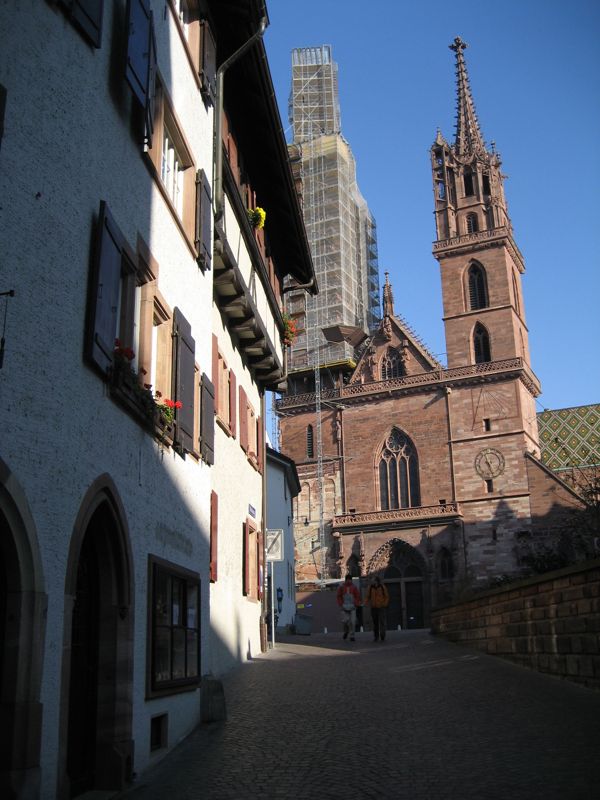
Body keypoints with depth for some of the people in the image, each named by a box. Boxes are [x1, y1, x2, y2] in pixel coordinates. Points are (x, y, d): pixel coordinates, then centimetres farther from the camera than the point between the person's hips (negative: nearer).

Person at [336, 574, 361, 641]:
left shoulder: (354, 587, 1)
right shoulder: (341, 587, 0)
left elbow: (358, 596, 8)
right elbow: (339, 596, 7)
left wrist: (356, 604, -1)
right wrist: (341, 604, -1)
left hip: (352, 607, 0)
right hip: (344, 607, 0)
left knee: (352, 622, -6)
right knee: (345, 621, -3)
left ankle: (351, 636, 4)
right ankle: (346, 631, 28)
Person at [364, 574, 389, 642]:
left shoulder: (383, 587, -4)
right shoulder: (371, 587, 2)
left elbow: (387, 597, 1)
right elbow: (368, 596, 6)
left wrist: (385, 604, -11)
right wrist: (366, 602, -12)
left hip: (381, 608, -3)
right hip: (373, 608, 3)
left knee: (382, 622, -10)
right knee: (375, 623, 5)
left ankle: (383, 637, -7)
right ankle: (376, 637, 12)